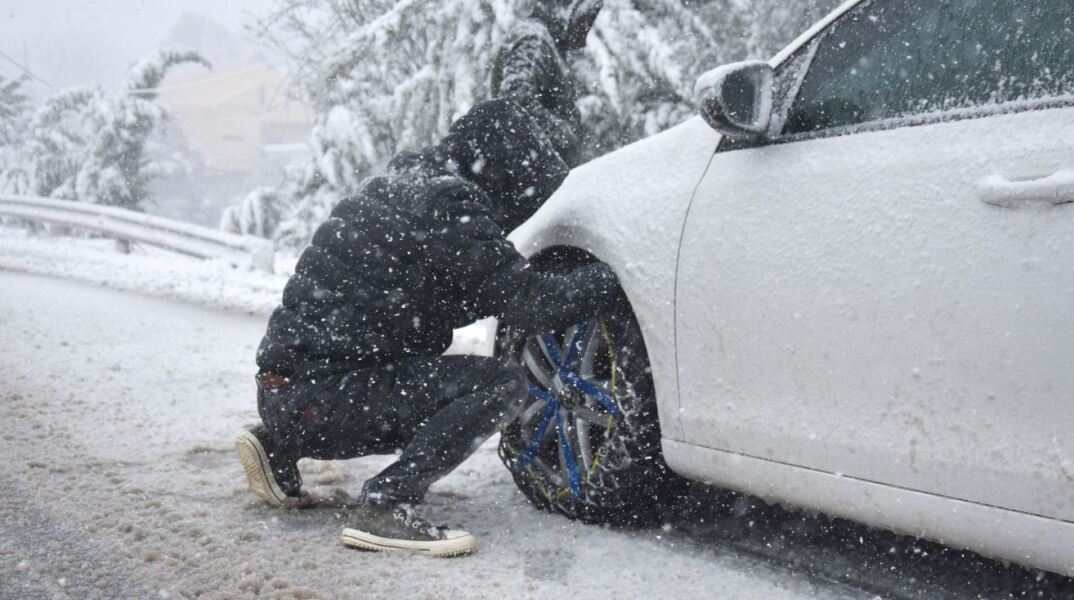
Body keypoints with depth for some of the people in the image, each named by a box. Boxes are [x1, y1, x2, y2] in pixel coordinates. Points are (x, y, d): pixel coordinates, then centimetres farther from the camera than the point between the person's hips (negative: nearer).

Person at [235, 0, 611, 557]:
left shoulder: (412, 177, 14)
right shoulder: (448, 208, -15)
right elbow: (530, 303, -16)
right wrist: (620, 273, -7)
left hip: (285, 382, 9)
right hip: (318, 395, -9)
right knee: (503, 384, -13)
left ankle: (280, 447, 22)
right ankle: (384, 506, -15)